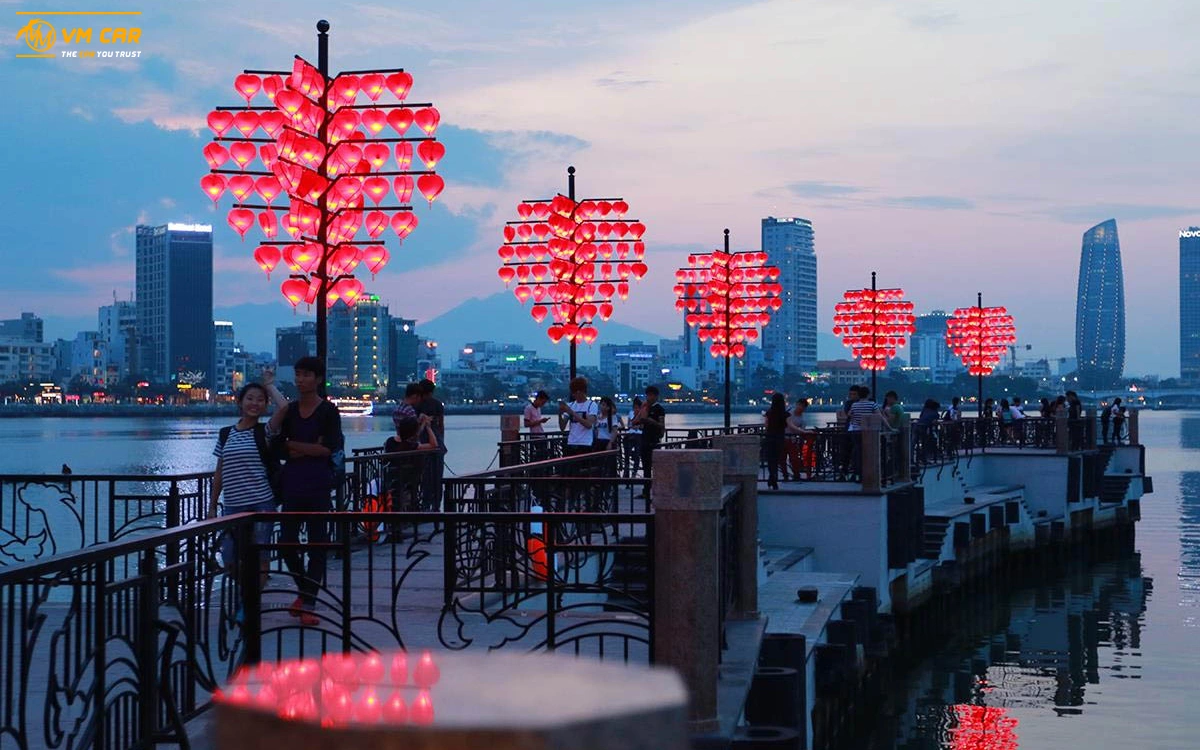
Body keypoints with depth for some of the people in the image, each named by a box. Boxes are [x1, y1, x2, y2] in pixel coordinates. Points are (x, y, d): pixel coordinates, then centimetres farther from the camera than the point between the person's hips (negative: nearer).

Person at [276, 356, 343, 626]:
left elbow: (330, 449, -11)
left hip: (318, 485, -4)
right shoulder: (288, 410, 10)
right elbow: (277, 446, 5)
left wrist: (292, 446, -6)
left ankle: (309, 604, 4)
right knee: (287, 543, 2)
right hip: (292, 485, 4)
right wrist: (311, 448, -9)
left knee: (317, 544, -1)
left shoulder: (328, 411, -2)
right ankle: (303, 591, 26)